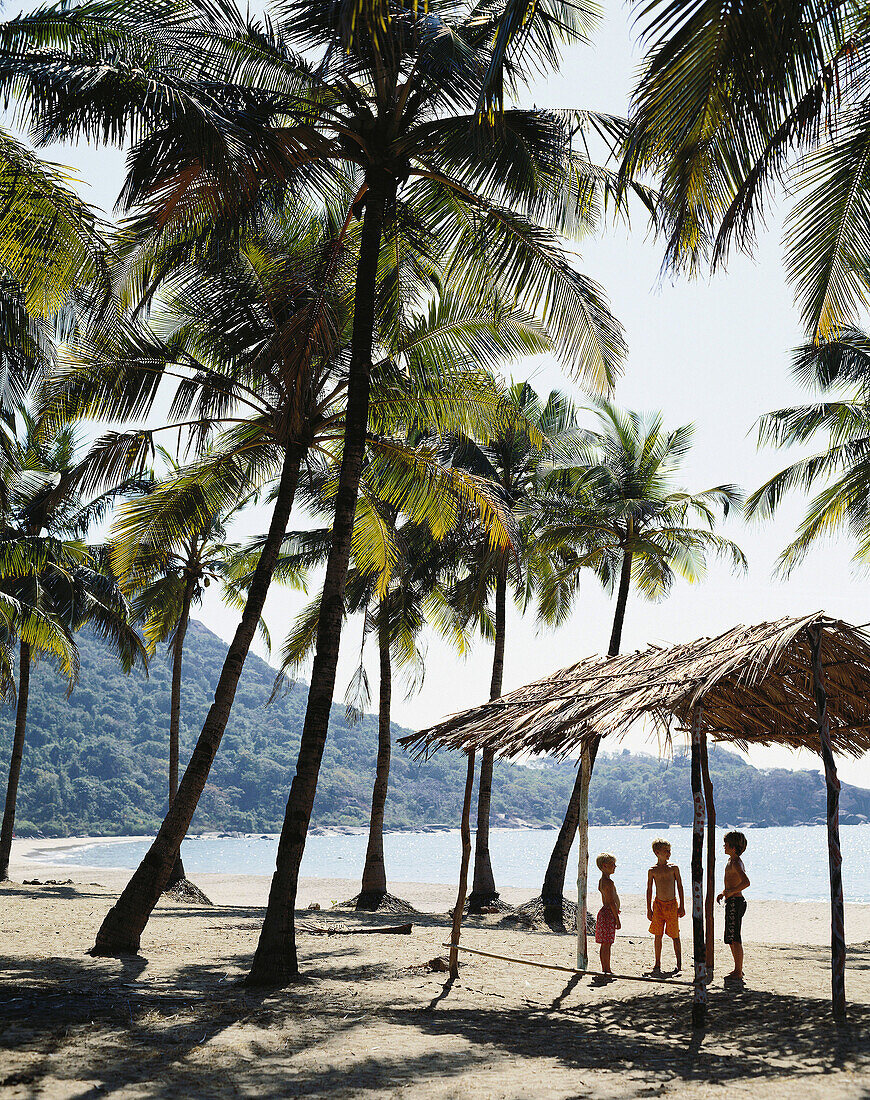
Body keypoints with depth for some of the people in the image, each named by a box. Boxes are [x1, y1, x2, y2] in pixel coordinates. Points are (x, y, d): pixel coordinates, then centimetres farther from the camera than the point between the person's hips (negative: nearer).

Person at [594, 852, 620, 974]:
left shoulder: (602, 881, 14)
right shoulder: (609, 882, -18)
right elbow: (612, 902, -19)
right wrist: (617, 919, -16)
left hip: (604, 912, 10)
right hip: (609, 915, -10)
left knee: (605, 944, 13)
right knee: (607, 944, -5)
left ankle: (605, 969, 18)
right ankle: (607, 970, -2)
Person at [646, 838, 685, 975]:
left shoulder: (674, 868, 0)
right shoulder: (652, 871, 3)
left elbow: (680, 887, 3)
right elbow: (649, 890, 8)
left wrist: (682, 906, -1)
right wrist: (649, 909, 5)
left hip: (672, 904, -1)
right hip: (658, 904, 1)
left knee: (675, 936, 2)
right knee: (658, 935, 5)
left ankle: (679, 964, 11)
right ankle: (657, 964, 13)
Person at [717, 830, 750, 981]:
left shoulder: (735, 863, -17)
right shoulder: (733, 861, 14)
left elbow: (746, 882, -30)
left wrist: (731, 892, -26)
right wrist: (724, 893, 20)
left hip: (735, 902, -11)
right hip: (734, 902, 11)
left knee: (734, 939, -6)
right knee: (732, 938, 17)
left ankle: (738, 972, -2)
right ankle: (738, 969, 25)